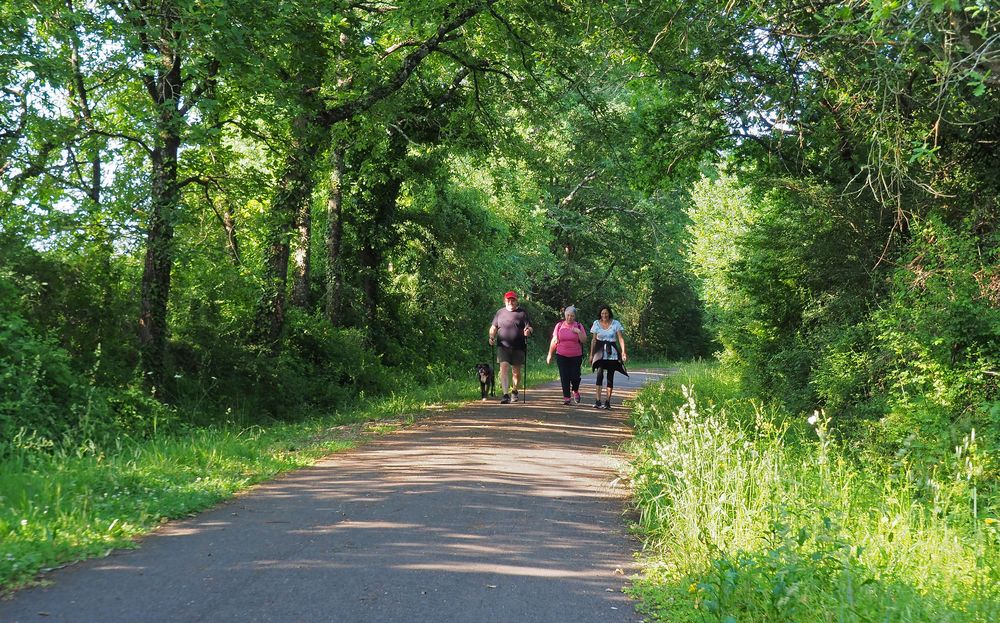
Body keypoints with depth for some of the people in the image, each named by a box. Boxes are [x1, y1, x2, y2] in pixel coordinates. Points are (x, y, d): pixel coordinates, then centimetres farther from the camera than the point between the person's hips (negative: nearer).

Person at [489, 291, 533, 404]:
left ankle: (514, 391, 34)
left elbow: (530, 328, 3)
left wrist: (528, 331, -20)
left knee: (516, 371, 10)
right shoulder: (500, 312, 11)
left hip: (518, 348, 0)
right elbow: (493, 327, 16)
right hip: (503, 346, 0)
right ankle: (506, 395, -22)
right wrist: (491, 336, -2)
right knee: (504, 368, -17)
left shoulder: (522, 313, 6)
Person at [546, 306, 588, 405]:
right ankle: (566, 397, 7)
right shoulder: (559, 325, 5)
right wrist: (550, 354, 8)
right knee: (564, 377, -1)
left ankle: (575, 391, 26)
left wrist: (579, 332, -16)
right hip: (562, 356, 1)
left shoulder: (578, 326, 4)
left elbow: (584, 341, -1)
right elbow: (554, 341, 8)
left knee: (575, 376, -3)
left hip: (576, 356, 0)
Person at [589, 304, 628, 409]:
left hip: (612, 352, 0)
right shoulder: (596, 323, 5)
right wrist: (591, 354, 8)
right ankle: (598, 400, -22)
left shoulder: (615, 323, 0)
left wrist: (623, 351, -19)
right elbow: (594, 340, 10)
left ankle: (607, 401, 8)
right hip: (600, 351, 0)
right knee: (600, 374, -18)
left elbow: (620, 338, -6)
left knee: (610, 376, 1)